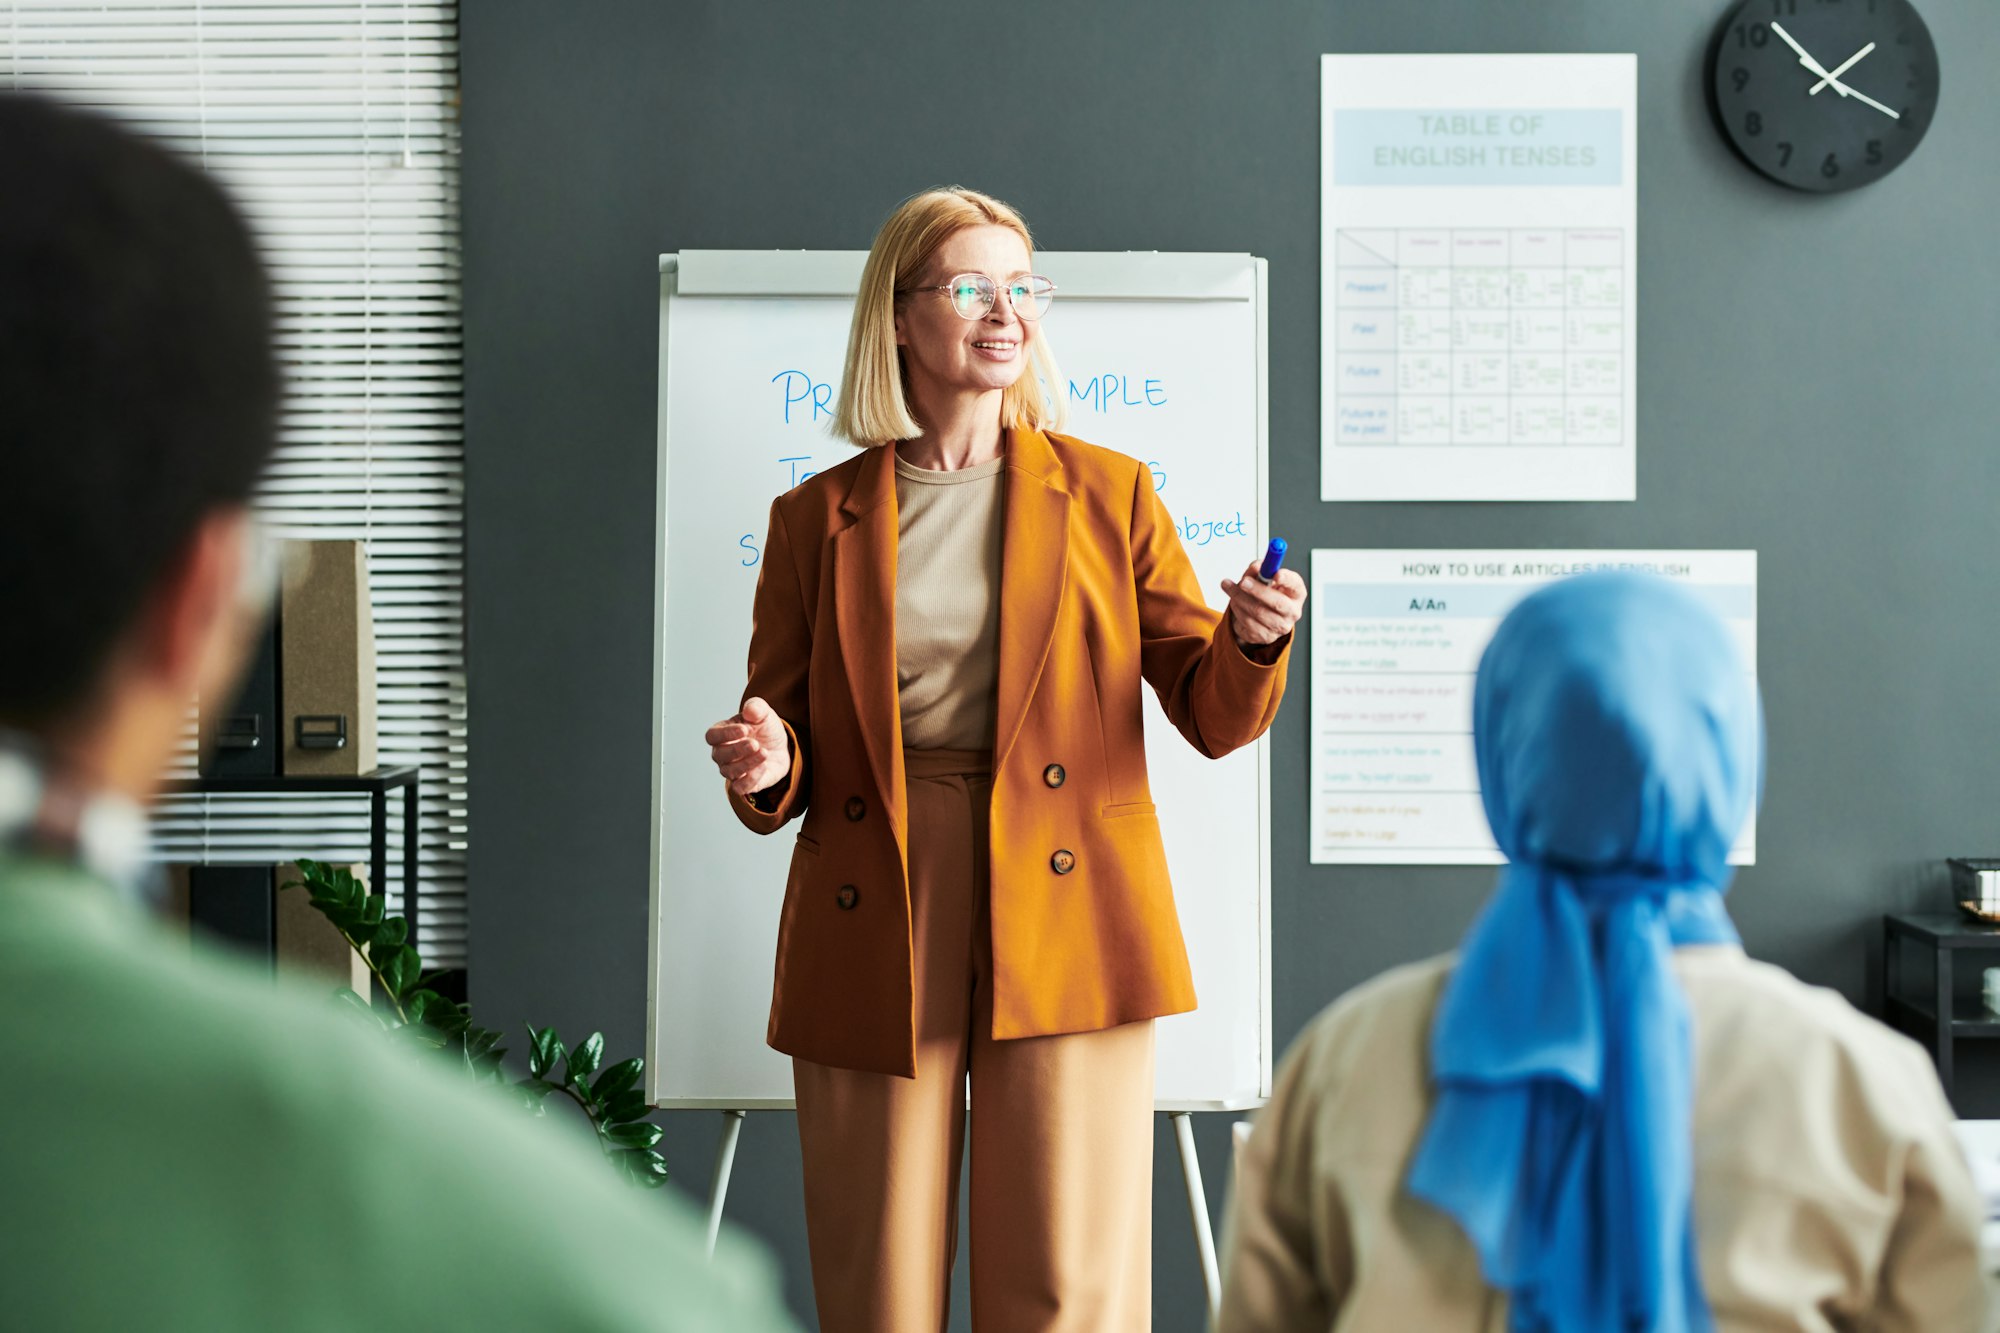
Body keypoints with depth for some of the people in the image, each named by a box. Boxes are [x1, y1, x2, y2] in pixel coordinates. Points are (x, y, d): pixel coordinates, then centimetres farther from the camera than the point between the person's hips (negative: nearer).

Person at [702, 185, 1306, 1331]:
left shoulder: (1108, 494, 11)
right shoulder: (818, 518, 11)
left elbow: (1211, 716, 8)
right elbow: (786, 737, 12)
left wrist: (1254, 643, -13)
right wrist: (765, 769, -11)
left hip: (1066, 924, 0)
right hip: (874, 928, 1)